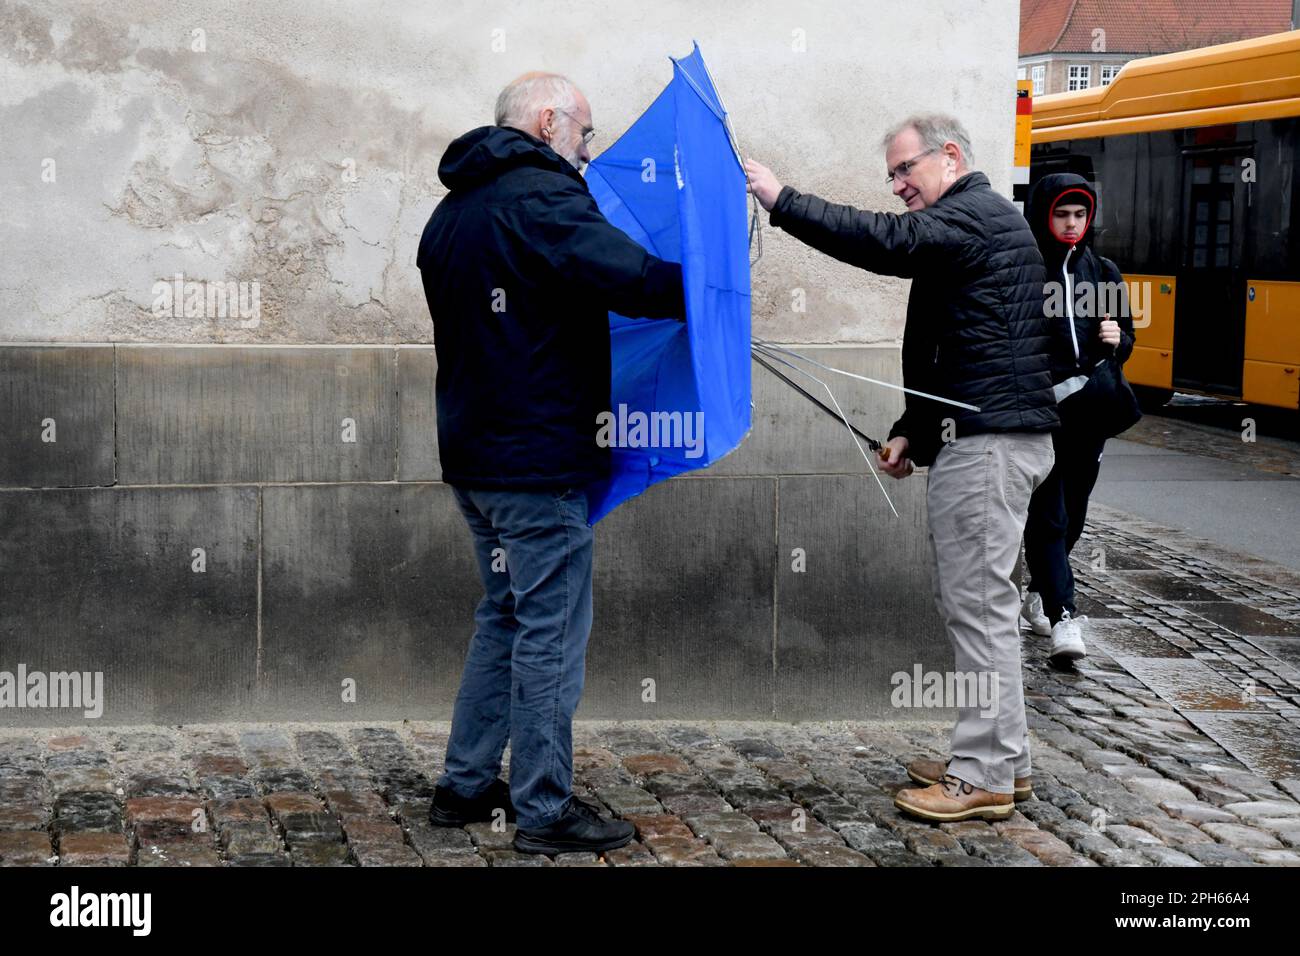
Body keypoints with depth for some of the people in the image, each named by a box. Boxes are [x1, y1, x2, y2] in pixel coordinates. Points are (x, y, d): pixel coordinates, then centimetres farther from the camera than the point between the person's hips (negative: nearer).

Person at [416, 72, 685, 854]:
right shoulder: (542, 197, -14)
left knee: (505, 616, 19)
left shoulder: (453, 211, 16)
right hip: (539, 456, -9)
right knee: (552, 629, -3)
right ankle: (545, 810, 2)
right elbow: (635, 281, -25)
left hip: (473, 451, 10)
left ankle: (466, 786, 23)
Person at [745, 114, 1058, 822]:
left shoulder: (974, 215, -10)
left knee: (978, 604, -8)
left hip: (988, 442, -11)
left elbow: (884, 241, -26)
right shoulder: (973, 222, 23)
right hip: (974, 437, 11)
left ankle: (983, 777, -4)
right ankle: (1002, 756, 22)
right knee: (972, 601, 14)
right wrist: (911, 432, 17)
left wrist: (781, 201, -23)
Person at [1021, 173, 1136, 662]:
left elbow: (1125, 341, 18)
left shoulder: (1103, 273, 11)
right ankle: (1062, 618, -14)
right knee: (1047, 516, -10)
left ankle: (1039, 593, 32)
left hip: (1088, 414, 5)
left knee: (1071, 516, 14)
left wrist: (1116, 341, -3)